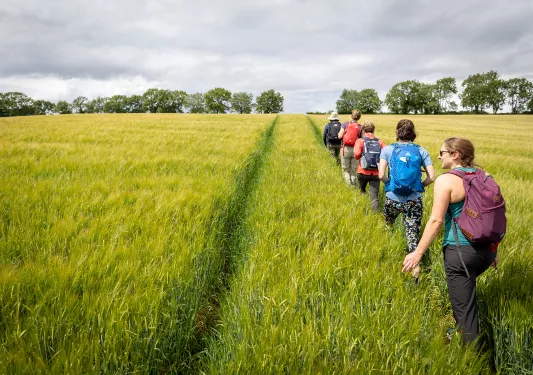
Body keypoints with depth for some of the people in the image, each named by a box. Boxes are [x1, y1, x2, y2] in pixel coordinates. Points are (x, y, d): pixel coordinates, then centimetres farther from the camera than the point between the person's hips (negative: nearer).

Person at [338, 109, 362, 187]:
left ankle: (349, 184, -4)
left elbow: (340, 136, -6)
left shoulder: (346, 124, -4)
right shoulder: (360, 127, -2)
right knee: (354, 170, 13)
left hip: (346, 149, -1)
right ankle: (354, 185, 13)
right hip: (355, 149, 1)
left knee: (345, 170, 10)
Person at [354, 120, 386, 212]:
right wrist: (381, 160, 10)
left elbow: (357, 154, -17)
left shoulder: (360, 140, -1)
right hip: (376, 173, 1)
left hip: (363, 172, -1)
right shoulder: (379, 142, 6)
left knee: (362, 190, 25)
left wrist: (359, 158, 5)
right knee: (374, 195, 2)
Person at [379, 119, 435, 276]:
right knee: (413, 235, 5)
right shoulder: (421, 151, 1)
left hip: (392, 198, 0)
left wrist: (389, 183, 8)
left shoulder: (388, 150, -2)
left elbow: (381, 175, -12)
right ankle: (416, 266, -2)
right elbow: (431, 177, -4)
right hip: (414, 201, 0)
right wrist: (419, 185, 13)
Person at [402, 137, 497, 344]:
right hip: (487, 249, 8)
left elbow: (436, 221, -16)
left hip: (461, 250, -8)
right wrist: (493, 249, 24)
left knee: (464, 307, 3)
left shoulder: (446, 180, -11)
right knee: (464, 290, 30)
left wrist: (418, 253, -11)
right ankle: (462, 333, 45)